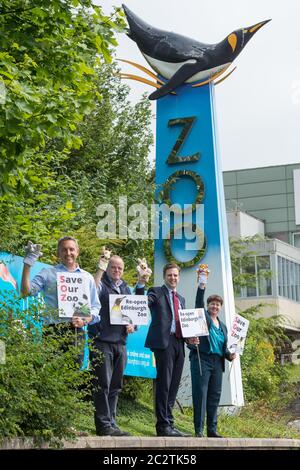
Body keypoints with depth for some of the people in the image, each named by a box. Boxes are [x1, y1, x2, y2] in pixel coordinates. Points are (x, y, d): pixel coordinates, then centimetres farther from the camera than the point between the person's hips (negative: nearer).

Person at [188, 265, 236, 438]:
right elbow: (199, 303, -10)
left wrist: (229, 355, 2)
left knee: (215, 396, 6)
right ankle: (199, 430, -9)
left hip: (217, 362, 6)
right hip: (201, 359, -6)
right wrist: (202, 285, -23)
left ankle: (212, 429, 11)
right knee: (200, 394, -9)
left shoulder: (223, 326, 22)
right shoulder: (203, 317, 6)